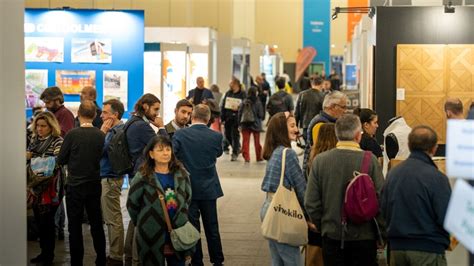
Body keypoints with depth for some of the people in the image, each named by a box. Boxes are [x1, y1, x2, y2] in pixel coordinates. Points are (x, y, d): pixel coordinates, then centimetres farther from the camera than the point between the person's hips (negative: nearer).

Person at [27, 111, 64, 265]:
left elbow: (55, 162, -18)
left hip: (50, 187, -6)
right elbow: (28, 158, 21)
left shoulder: (57, 141, -8)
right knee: (38, 220, 10)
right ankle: (44, 252, 22)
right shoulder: (34, 140, 12)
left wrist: (32, 157, -18)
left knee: (47, 221, -3)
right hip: (35, 186, 6)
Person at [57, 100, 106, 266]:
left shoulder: (73, 134, -14)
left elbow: (61, 160, -6)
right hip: (95, 185, 3)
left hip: (75, 185, -3)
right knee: (96, 224, 14)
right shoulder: (101, 135, -6)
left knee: (75, 226, 5)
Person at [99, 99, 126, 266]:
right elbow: (103, 151, 14)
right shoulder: (114, 130, 13)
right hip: (108, 177, 11)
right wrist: (104, 132, 6)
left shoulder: (116, 132, -18)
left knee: (113, 220, -5)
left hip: (110, 179, -11)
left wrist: (102, 132, -13)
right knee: (112, 219, 17)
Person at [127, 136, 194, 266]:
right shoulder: (143, 177, -10)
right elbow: (132, 204, -1)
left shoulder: (181, 174, 3)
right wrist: (143, 222, 9)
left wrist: (181, 218, 13)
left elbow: (187, 199, 16)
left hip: (178, 232, 4)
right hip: (152, 235, -3)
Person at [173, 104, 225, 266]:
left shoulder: (180, 134, -12)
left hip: (188, 187, -1)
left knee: (192, 226, 6)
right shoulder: (216, 136, -6)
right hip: (209, 188, 2)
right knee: (212, 227, 11)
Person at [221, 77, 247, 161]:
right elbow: (223, 105, 8)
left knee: (235, 135, -2)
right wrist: (222, 118, 3)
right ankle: (237, 148, 31)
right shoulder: (228, 93, 8)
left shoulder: (243, 94, -6)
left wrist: (238, 108, -24)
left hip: (237, 118, -5)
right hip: (228, 118, 5)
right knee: (228, 135, 10)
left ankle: (235, 153, 9)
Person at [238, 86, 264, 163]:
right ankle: (259, 157, 23)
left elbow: (240, 114, -4)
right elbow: (261, 114, -12)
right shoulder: (258, 103, -14)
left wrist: (240, 124, 4)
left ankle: (246, 157, 2)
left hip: (245, 125, 1)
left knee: (245, 142, 6)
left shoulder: (244, 103, -6)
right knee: (257, 142, 13)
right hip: (256, 125, -1)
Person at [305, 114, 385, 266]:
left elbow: (310, 203, -3)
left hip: (331, 236, 2)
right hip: (364, 237, -2)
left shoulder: (320, 160, -5)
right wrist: (381, 233, 3)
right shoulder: (370, 160, -12)